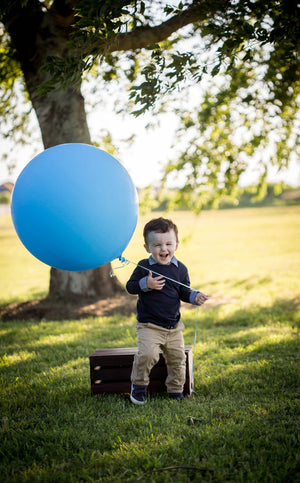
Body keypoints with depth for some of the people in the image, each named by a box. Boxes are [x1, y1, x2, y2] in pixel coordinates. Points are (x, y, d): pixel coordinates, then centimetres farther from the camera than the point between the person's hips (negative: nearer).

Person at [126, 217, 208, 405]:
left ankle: (176, 389, 27)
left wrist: (196, 297, -10)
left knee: (178, 357, 6)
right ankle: (139, 385, 3)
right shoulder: (144, 267, -6)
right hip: (149, 325, -4)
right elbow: (130, 287, -4)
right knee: (147, 354, -21)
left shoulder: (180, 269, 2)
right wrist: (146, 284, -21)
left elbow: (184, 292, 10)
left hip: (174, 326, 4)